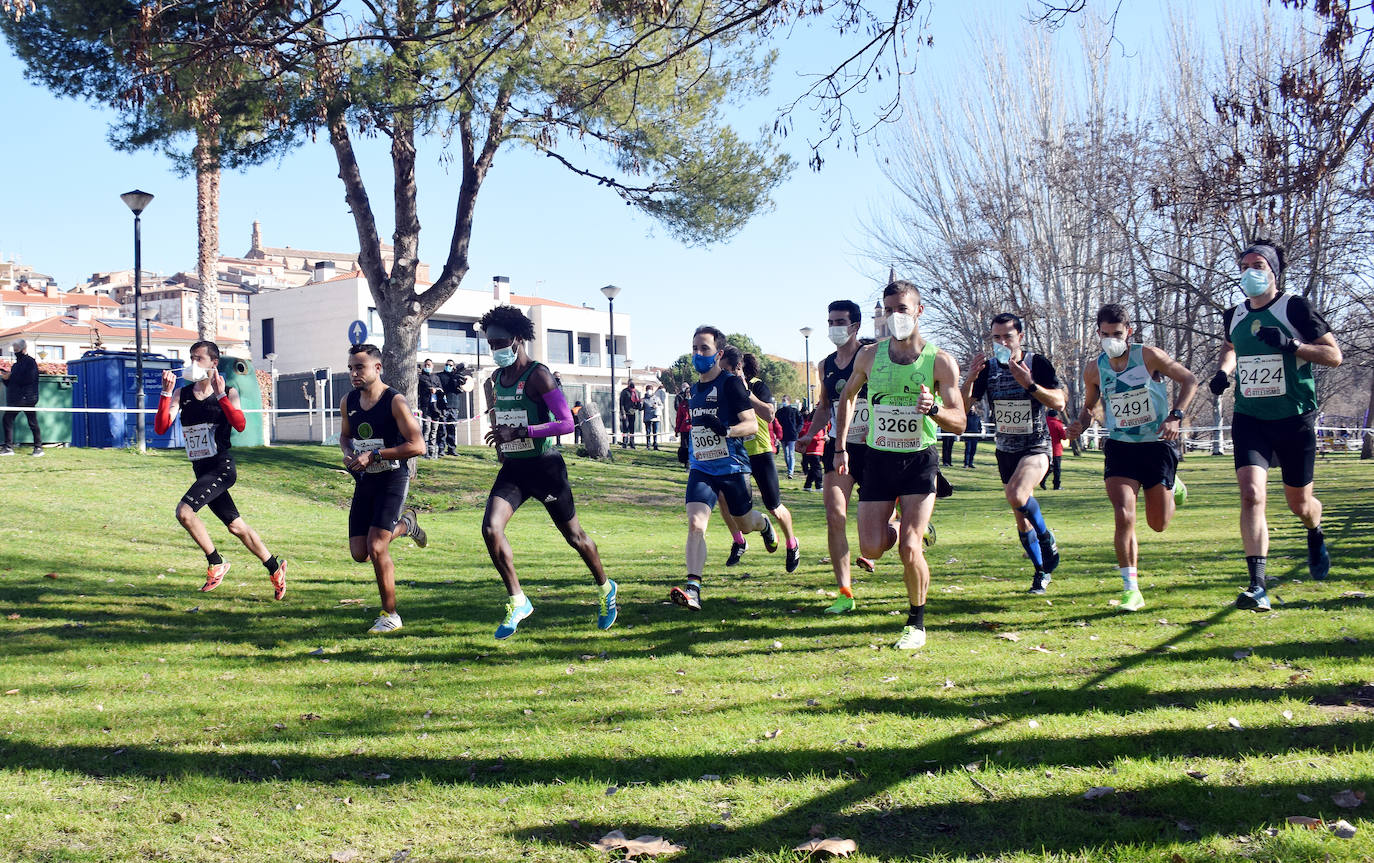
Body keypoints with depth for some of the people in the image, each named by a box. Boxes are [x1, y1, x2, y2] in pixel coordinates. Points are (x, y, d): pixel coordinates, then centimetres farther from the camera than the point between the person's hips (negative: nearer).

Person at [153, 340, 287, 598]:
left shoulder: (228, 393, -2)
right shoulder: (181, 394, 7)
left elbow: (240, 425, -20)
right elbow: (160, 428, -5)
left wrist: (220, 395, -25)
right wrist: (166, 393, -14)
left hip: (222, 466, -6)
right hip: (201, 470, 6)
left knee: (184, 511, -23)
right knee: (236, 526, 12)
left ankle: (216, 563, -6)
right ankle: (275, 567, 28)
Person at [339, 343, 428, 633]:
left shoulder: (395, 402, -14)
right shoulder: (348, 402, 5)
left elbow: (417, 445, -19)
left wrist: (374, 455, -22)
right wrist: (348, 453, 0)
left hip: (392, 479, -7)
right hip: (364, 481, 7)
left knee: (376, 548, -16)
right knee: (359, 553, 6)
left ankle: (390, 615, 0)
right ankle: (404, 524, 35)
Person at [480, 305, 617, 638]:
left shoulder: (538, 375, -14)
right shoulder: (494, 380, 9)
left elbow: (566, 423, -22)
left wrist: (521, 432, -27)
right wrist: (500, 443, 13)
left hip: (544, 465, -6)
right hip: (512, 468, 6)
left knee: (574, 535, 9)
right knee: (491, 529, -16)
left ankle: (605, 588, 34)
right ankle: (517, 601, -5)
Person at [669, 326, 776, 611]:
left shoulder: (731, 383, -10)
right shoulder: (695, 388, 11)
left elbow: (752, 425, -16)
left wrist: (725, 430, -34)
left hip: (732, 467, -4)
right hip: (701, 468, 4)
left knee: (745, 524, 15)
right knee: (695, 524, -16)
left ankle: (764, 524, 53)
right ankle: (692, 588, -24)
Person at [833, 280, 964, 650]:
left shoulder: (940, 361, -8)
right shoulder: (869, 356, 0)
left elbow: (959, 423, -8)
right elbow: (848, 396, 18)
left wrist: (933, 409, -29)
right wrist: (840, 446, 13)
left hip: (919, 461, -3)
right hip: (878, 459, 3)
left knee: (909, 548, -13)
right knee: (871, 549, -5)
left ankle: (917, 622, 9)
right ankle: (900, 531, 32)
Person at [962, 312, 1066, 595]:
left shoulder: (1038, 363, -8)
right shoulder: (988, 368, 1)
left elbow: (1059, 403, -14)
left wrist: (1029, 384, -27)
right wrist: (970, 378, -22)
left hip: (1036, 447, -5)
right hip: (1005, 451, 5)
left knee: (1017, 495, -32)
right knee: (1021, 518, 10)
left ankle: (1046, 538, -5)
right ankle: (1042, 570, 28)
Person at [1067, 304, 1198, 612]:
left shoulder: (1148, 356, -9)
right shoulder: (1095, 370, 0)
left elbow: (1189, 380, -2)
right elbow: (1089, 406, 16)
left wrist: (1175, 415, -15)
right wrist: (1080, 424, -7)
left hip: (1157, 445, -1)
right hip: (1120, 448, 1)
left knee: (1158, 524, 7)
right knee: (1124, 516, -17)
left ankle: (1172, 486, 43)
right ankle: (1131, 589, -7)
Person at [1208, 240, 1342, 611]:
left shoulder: (1295, 308, -9)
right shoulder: (1234, 315, 6)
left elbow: (1334, 355, -9)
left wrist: (1289, 345, -24)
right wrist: (1222, 372, 7)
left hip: (1295, 420, -2)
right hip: (1249, 419, 2)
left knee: (1299, 503, 11)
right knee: (1251, 493, -18)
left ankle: (1316, 536, 49)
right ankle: (1257, 587, -21)